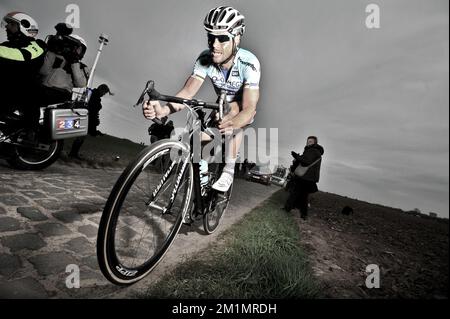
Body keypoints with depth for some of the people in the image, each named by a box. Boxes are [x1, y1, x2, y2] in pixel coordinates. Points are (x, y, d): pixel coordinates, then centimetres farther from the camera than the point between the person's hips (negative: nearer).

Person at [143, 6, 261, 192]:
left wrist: (231, 124, -66)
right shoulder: (205, 59, -25)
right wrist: (163, 110, -54)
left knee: (234, 109, -35)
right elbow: (188, 92, -34)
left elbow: (249, 108, -43)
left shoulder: (249, 63, -34)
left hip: (243, 107, -4)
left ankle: (229, 171, -24)